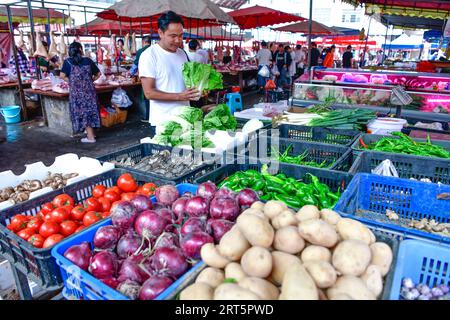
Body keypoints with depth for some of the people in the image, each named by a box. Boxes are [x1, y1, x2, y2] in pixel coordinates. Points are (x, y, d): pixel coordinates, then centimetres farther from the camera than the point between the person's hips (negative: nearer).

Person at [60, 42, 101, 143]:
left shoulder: (68, 62, -1)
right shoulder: (88, 60, 5)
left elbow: (62, 75, -8)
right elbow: (98, 74, 10)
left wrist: (71, 81, 7)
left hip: (77, 91, -2)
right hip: (89, 89, 2)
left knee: (83, 112, 4)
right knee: (89, 110, 12)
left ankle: (90, 137, 5)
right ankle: (91, 133, 22)